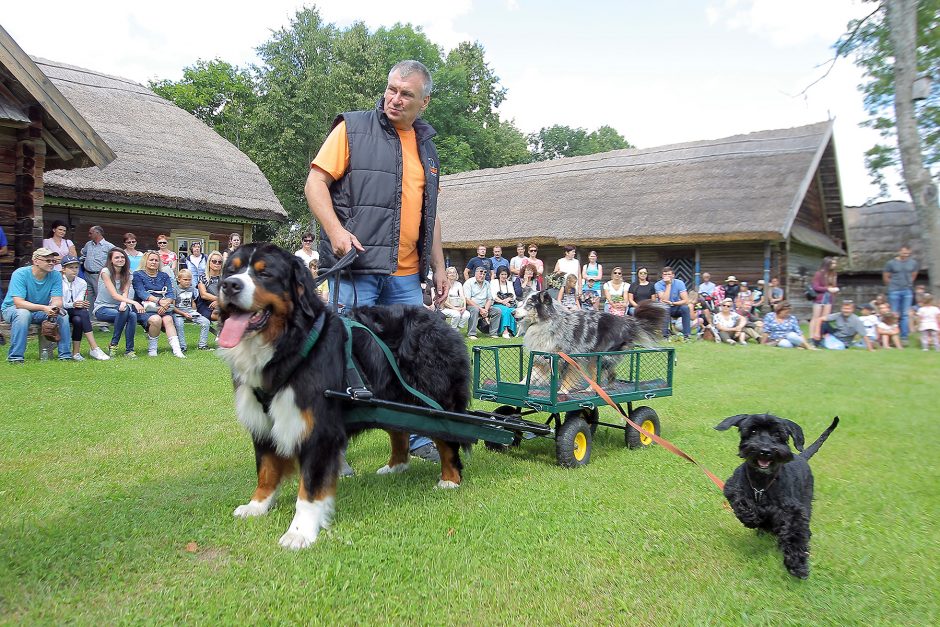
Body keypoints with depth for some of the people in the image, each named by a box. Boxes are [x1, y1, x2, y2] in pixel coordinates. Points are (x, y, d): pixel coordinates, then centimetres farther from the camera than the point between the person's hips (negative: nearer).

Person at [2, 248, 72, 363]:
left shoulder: (56, 275, -9)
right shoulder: (20, 274, -21)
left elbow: (57, 300, -14)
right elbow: (18, 303, -29)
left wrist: (54, 308, -39)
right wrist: (44, 308, -43)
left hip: (40, 312, 4)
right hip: (11, 309, -4)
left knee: (63, 313, -21)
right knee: (23, 313, -36)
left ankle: (65, 355, -14)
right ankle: (15, 357, -29)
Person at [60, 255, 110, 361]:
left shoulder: (82, 283, 8)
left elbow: (79, 301, -5)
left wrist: (82, 304, -29)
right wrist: (72, 305, -30)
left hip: (75, 313, 4)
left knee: (78, 320, -32)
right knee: (83, 312, -30)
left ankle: (76, 352, -24)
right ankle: (94, 349, -36)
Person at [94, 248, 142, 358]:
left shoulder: (126, 274, 6)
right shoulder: (105, 272, -11)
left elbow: (125, 293, -7)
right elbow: (114, 295, -21)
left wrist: (124, 303, -32)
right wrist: (134, 302, -36)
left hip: (117, 307, 4)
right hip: (102, 308, -4)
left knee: (133, 315, -29)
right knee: (124, 312, -34)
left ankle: (129, 350, -22)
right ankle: (113, 344, -18)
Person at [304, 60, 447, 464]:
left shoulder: (426, 146, 19)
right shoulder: (353, 129, 1)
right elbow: (316, 182, -4)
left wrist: (438, 267, 19)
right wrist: (336, 230, -20)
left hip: (406, 275, 6)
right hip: (356, 267, -6)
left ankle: (418, 439, 24)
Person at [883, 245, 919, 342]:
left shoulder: (914, 263, 4)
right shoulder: (891, 263, -4)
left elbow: (914, 275, 19)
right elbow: (885, 277, 4)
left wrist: (908, 284, 15)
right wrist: (892, 285, 8)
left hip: (908, 291, 2)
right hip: (894, 291, -2)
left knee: (905, 314, 2)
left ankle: (904, 337, 6)